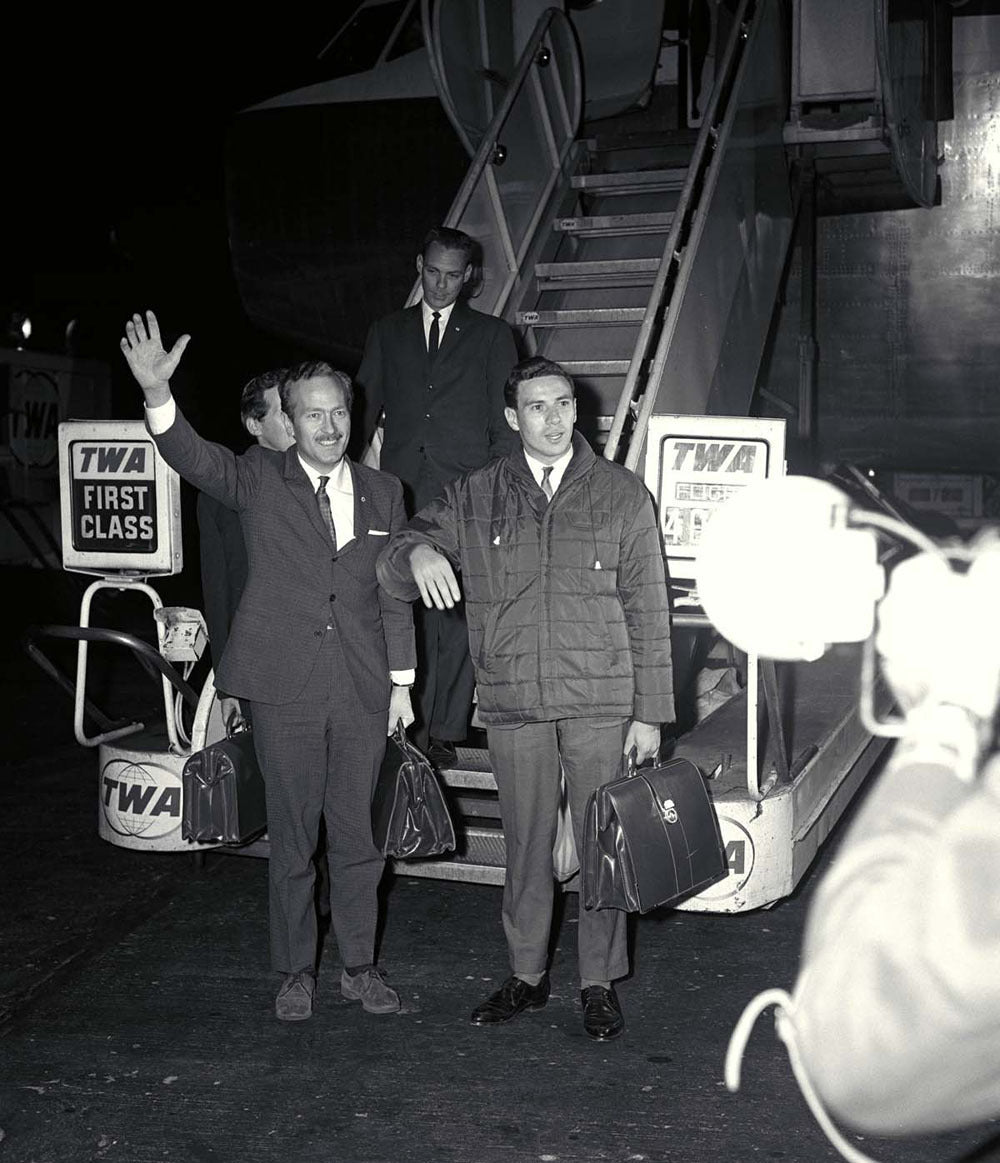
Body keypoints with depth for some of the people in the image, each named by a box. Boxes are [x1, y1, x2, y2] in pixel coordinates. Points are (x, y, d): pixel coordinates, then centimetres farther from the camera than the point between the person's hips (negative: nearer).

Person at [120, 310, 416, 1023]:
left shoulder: (381, 493, 8)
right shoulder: (260, 479, -1)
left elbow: (393, 595, 11)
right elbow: (196, 460, -21)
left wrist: (401, 682, 7)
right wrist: (157, 391, -39)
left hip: (363, 691, 3)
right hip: (287, 689, -2)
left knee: (360, 834, 10)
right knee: (292, 838, 8)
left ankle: (360, 966, 26)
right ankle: (296, 972, 23)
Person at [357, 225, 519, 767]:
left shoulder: (491, 336, 13)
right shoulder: (386, 333, 19)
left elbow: (504, 421, 9)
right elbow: (364, 409, 17)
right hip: (400, 494, 2)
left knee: (454, 611, -6)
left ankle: (443, 730, 0)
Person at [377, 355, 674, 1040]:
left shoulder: (621, 495, 2)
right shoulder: (475, 497, 5)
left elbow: (648, 611, 3)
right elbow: (394, 568, 4)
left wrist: (650, 712, -1)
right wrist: (418, 552, -22)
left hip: (600, 701, -1)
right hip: (512, 701, 2)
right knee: (526, 844, 12)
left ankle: (600, 983, 20)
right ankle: (527, 976, 27)